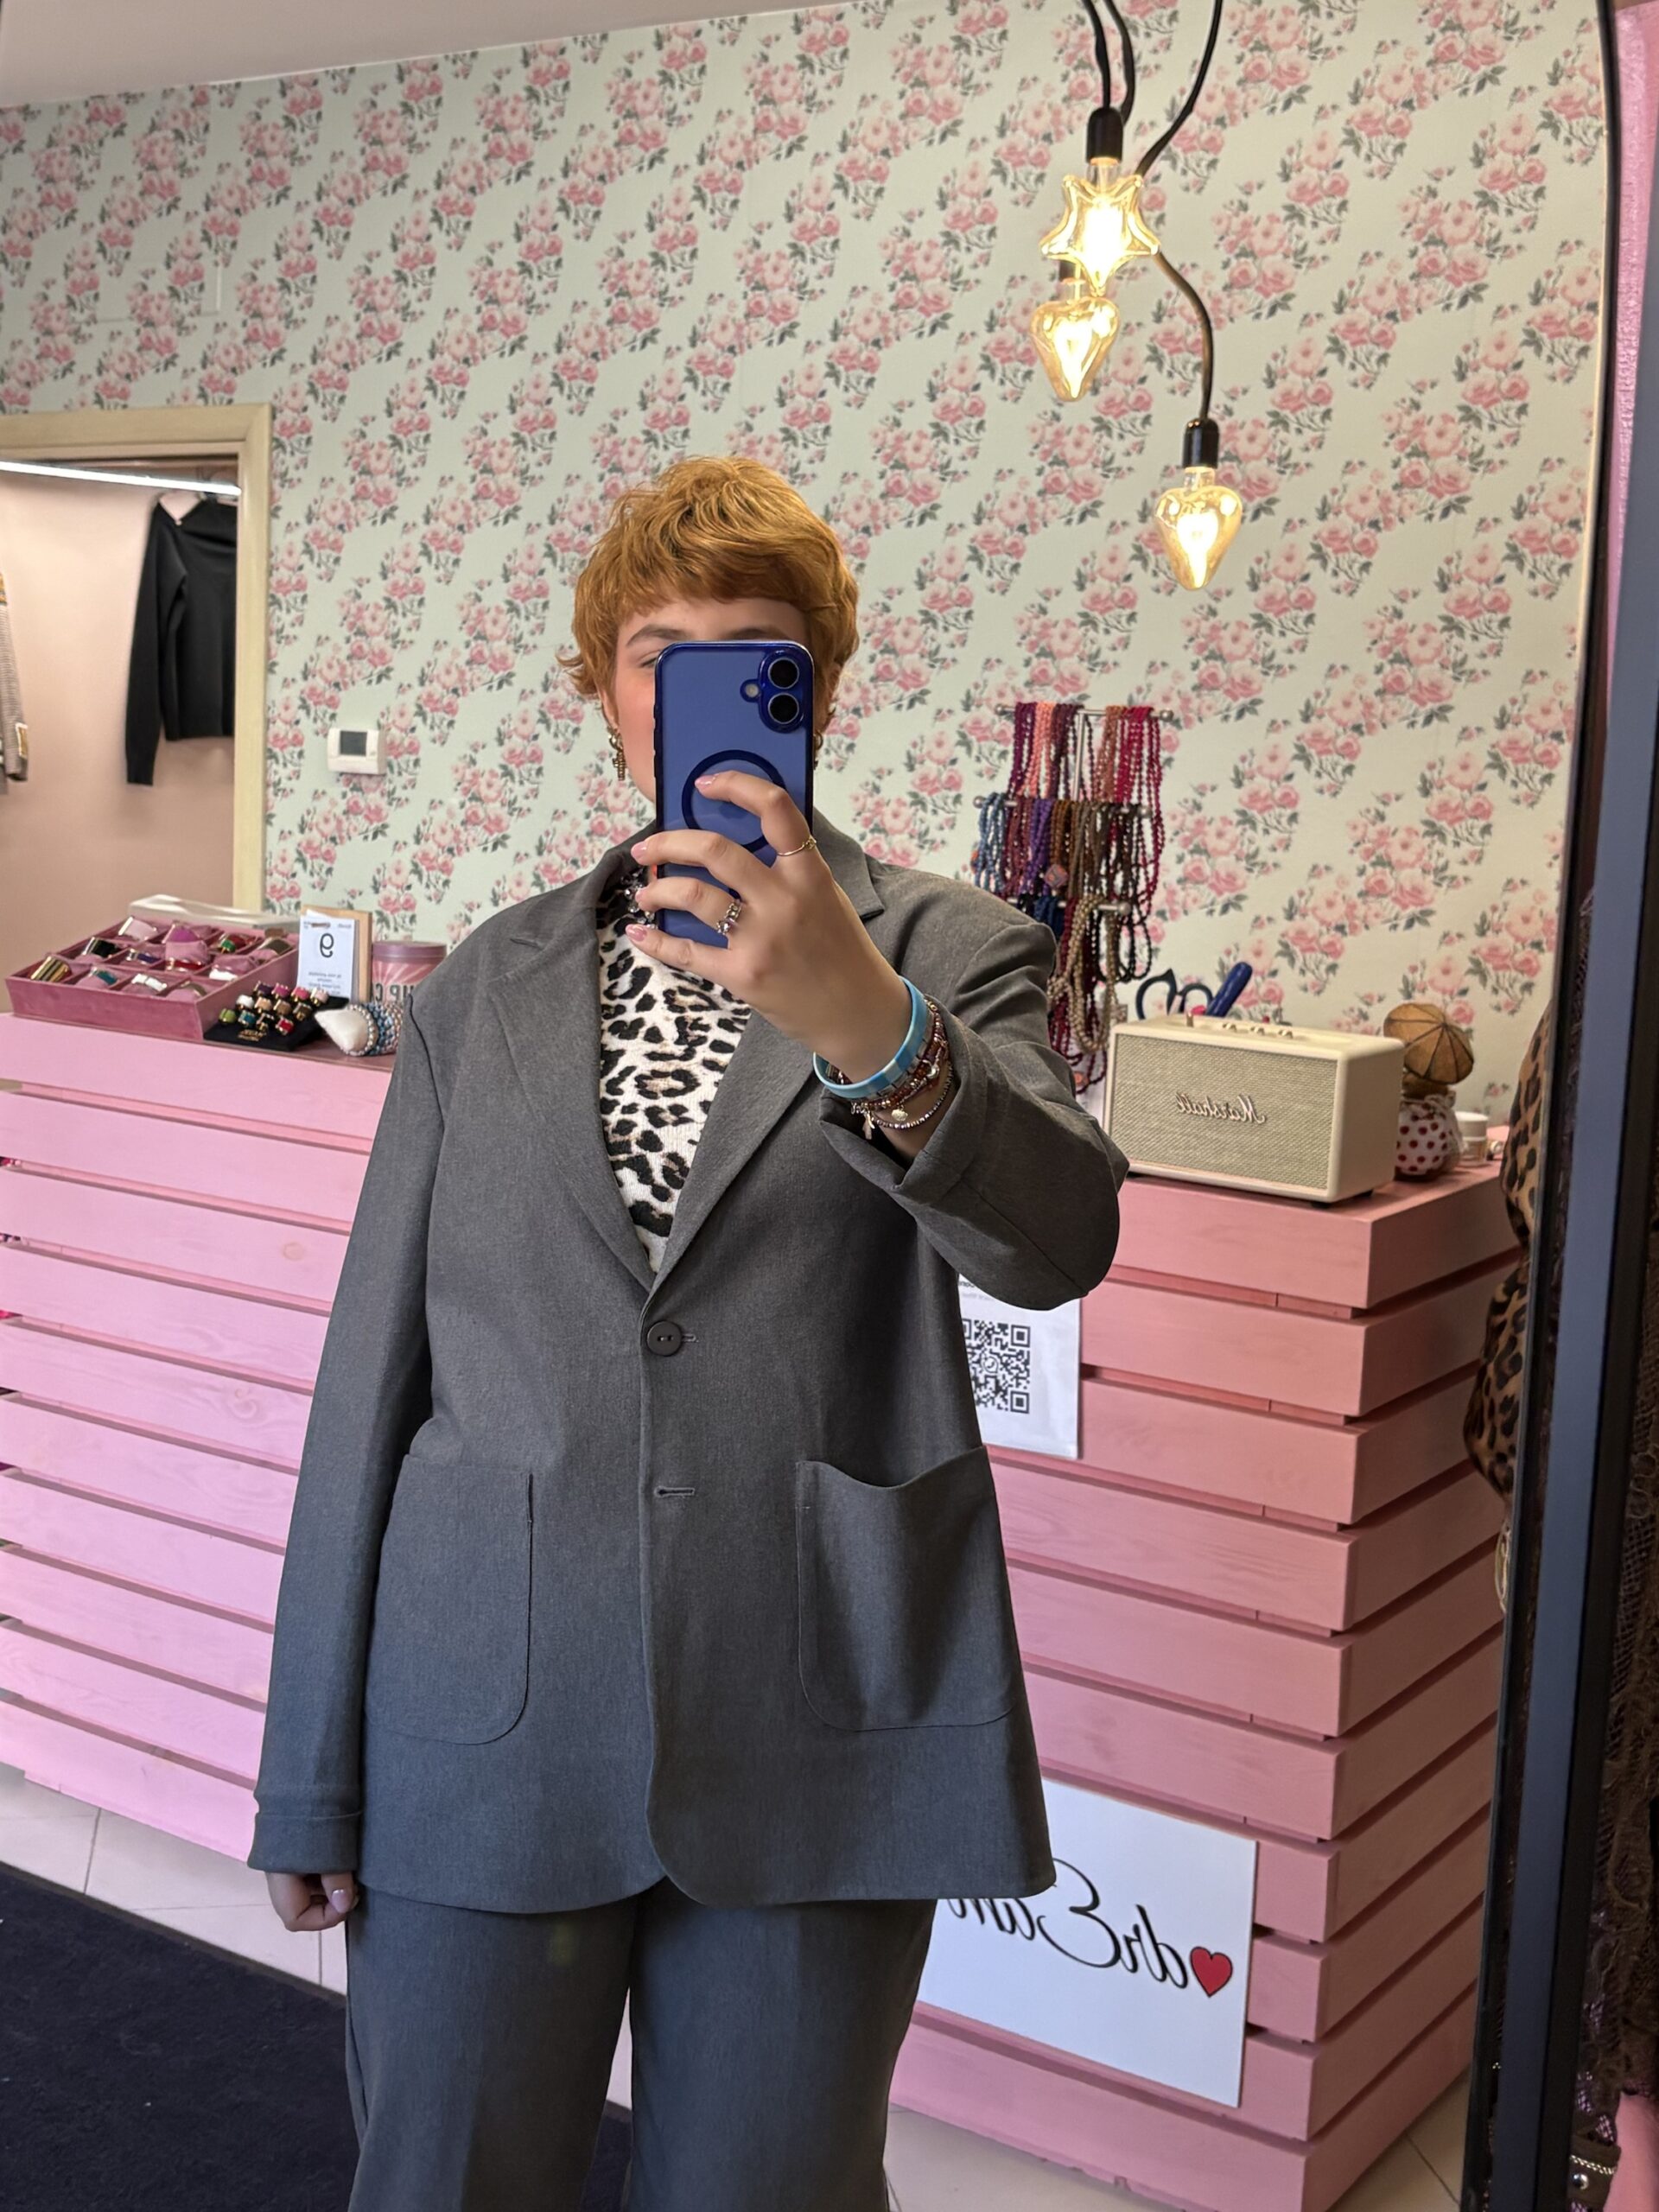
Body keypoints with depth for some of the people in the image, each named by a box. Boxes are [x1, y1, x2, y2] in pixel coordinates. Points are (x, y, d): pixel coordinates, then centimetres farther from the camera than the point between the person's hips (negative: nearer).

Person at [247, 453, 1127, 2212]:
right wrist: (311, 1777, 6)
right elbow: (371, 1378, 7)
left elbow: (1060, 1240, -18)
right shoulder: (484, 989, 8)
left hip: (810, 1738, -1)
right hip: (483, 1732, 2)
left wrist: (862, 1024, -37)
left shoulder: (948, 957, 1)